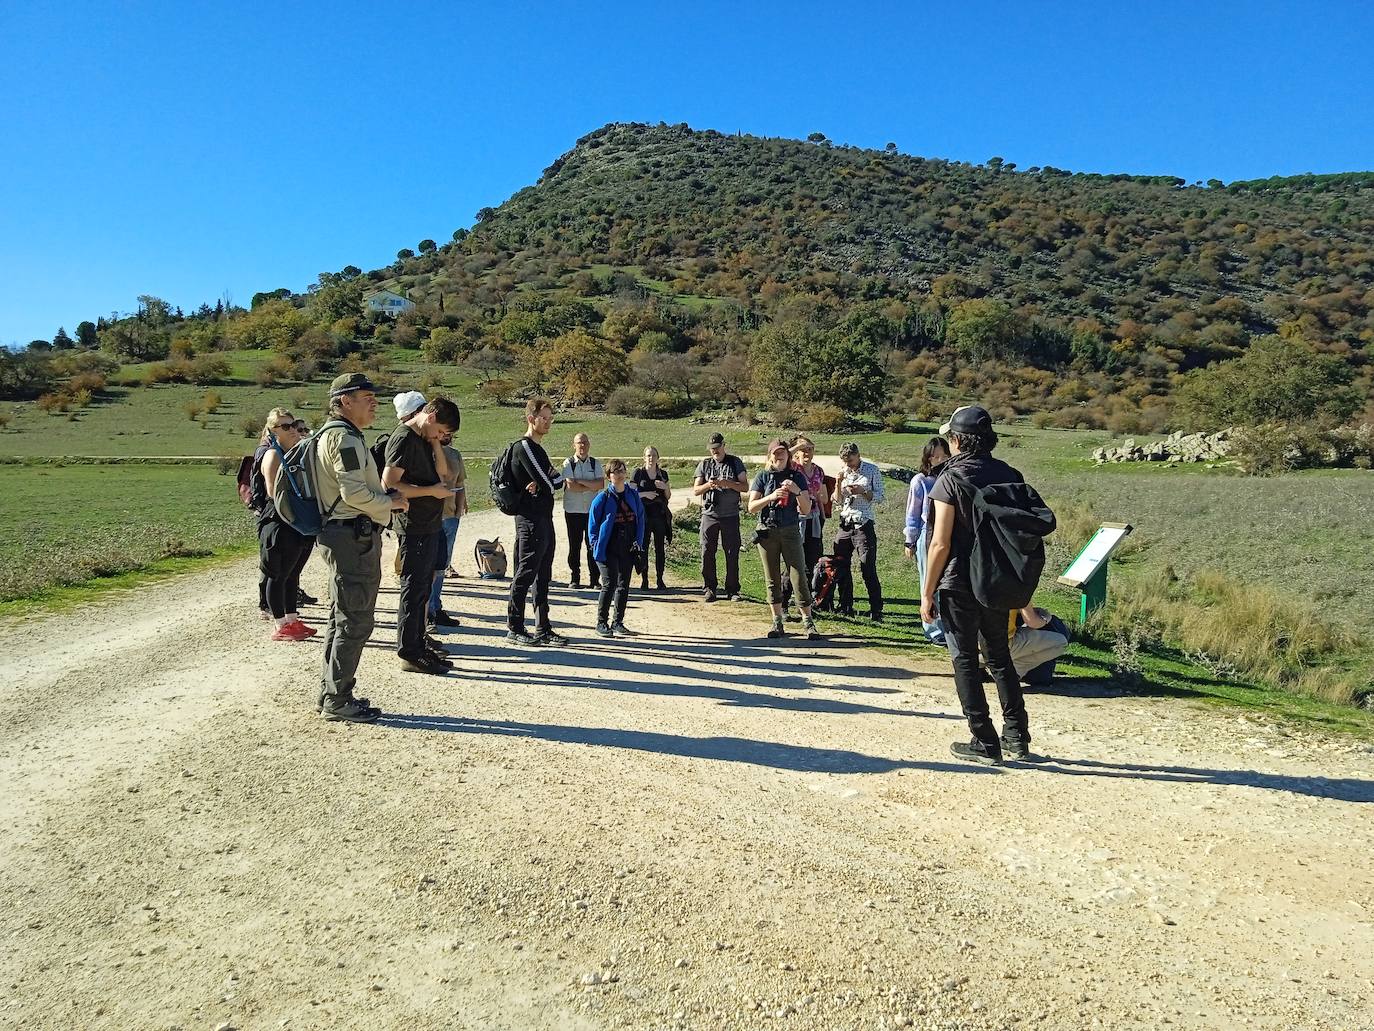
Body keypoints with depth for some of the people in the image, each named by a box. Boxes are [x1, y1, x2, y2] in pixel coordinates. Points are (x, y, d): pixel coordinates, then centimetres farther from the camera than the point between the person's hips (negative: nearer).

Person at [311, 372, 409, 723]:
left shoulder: (335, 434, 20)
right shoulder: (344, 437, -14)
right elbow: (354, 492, -23)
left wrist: (385, 500, 11)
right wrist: (390, 502, -9)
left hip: (343, 537, 11)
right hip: (354, 537, -11)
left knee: (342, 618, 17)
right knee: (355, 621, -5)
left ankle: (331, 694, 26)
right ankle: (338, 701, 2)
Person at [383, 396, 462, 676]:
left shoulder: (424, 439, 15)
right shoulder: (403, 438, -14)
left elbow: (442, 471, 14)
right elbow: (389, 483, -21)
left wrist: (435, 444, 3)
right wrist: (431, 490, -20)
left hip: (429, 526, 10)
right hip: (414, 528, -10)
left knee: (422, 589, 16)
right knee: (413, 589, -3)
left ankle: (418, 644, 27)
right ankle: (409, 655, 4)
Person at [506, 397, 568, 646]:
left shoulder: (538, 448, 20)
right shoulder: (524, 447, -11)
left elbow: (557, 480, 10)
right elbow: (550, 482, -18)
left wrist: (542, 483, -9)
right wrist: (544, 482, 2)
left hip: (545, 519, 10)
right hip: (530, 520, -10)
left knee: (543, 577, 11)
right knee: (525, 574, -4)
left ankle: (543, 629, 17)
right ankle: (514, 628, 4)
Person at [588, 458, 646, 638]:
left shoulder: (633, 495, 7)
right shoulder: (603, 498, -5)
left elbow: (640, 518, 11)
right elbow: (593, 522, -1)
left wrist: (638, 541, 2)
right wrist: (596, 544, -7)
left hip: (628, 549, 5)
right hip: (608, 550, -5)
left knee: (624, 585, 8)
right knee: (609, 584, -7)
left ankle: (617, 622, 18)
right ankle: (601, 622, 4)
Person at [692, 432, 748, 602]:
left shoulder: (735, 463, 6)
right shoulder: (704, 464, 9)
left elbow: (745, 487, -2)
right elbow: (695, 490, 5)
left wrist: (727, 483, -18)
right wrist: (708, 485, -16)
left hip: (731, 515, -1)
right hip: (709, 515, 1)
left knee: (732, 553, 0)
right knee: (707, 553, 1)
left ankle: (732, 590, 8)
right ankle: (709, 589, 11)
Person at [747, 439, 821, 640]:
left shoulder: (797, 477, 5)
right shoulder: (762, 477, 4)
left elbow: (806, 509, 1)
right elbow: (751, 507, -3)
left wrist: (797, 492, -17)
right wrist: (771, 497, -19)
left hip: (791, 531, 0)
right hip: (767, 531, 0)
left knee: (799, 576, -4)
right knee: (772, 579, 6)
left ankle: (808, 621, 2)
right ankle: (777, 621, 14)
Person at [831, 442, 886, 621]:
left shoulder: (872, 470, 0)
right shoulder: (844, 473, 12)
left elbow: (880, 498, -2)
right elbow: (838, 503, 12)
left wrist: (862, 491, -17)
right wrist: (838, 485, -5)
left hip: (863, 524, -5)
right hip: (845, 524, 5)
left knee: (868, 569, -9)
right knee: (842, 567, 8)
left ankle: (876, 611, -5)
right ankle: (846, 608, 19)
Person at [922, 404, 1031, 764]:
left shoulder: (950, 479, -13)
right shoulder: (1011, 476, 4)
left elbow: (941, 543, -16)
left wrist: (927, 593, -9)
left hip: (960, 585, -6)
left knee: (965, 660, 6)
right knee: (1000, 656, 19)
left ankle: (985, 743, 10)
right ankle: (1016, 737, 23)